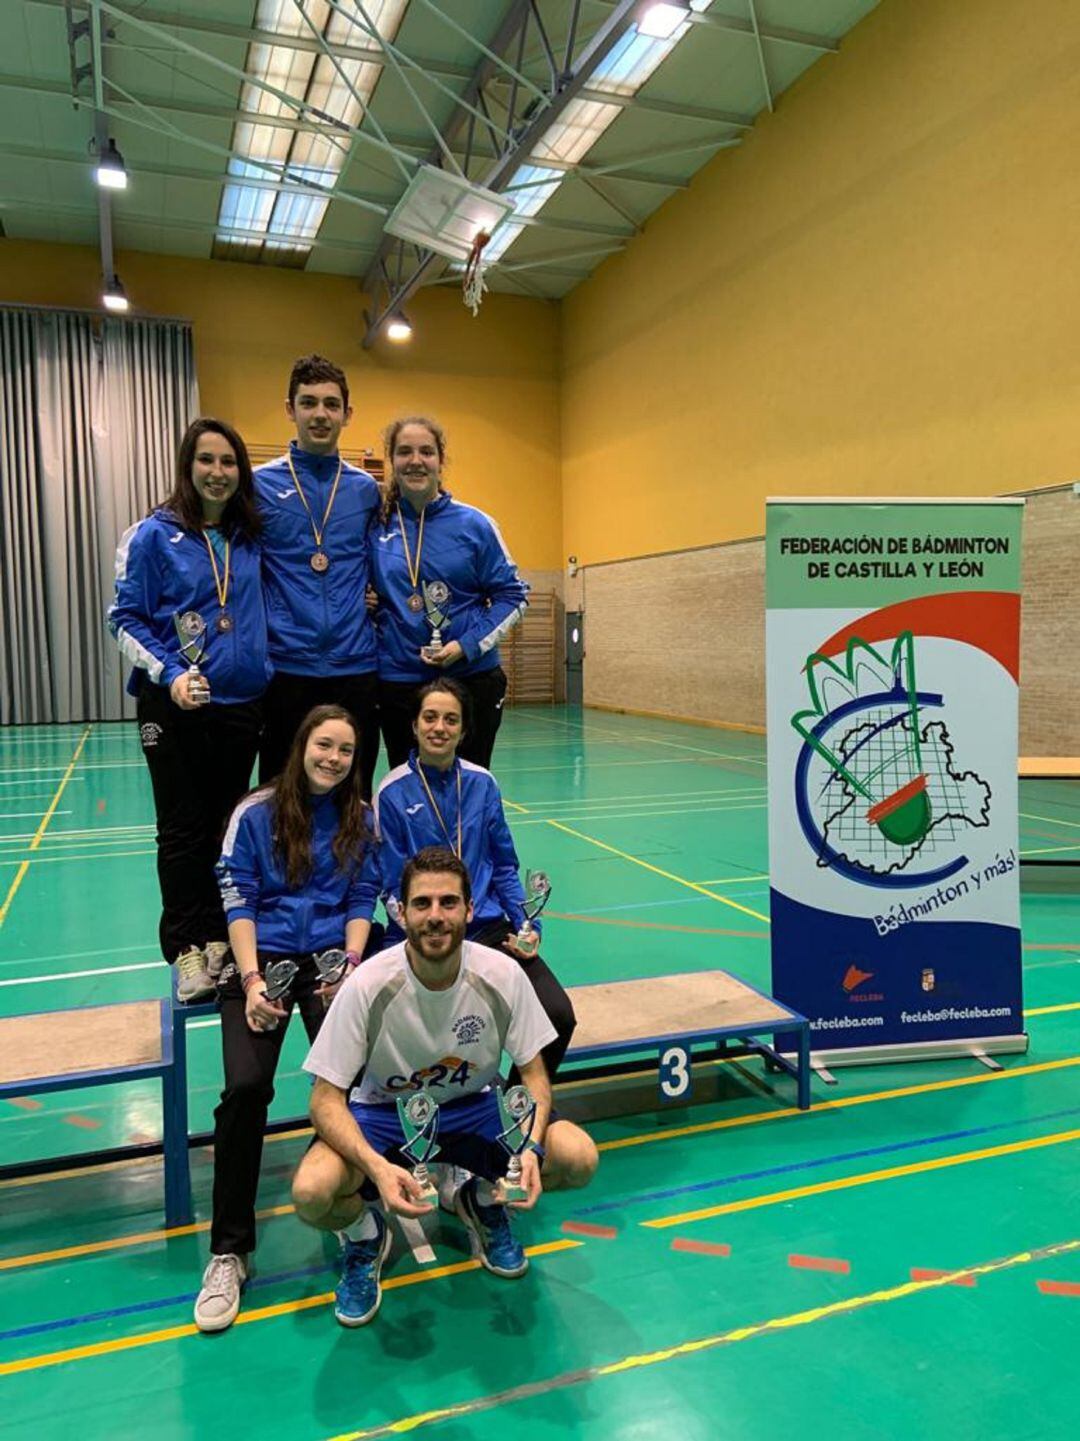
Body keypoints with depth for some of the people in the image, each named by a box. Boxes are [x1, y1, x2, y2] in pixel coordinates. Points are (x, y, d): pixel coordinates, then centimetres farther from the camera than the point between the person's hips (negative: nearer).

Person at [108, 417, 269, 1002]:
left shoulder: (252, 536, 7)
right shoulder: (155, 534, -4)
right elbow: (125, 619, -5)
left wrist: (262, 665, 2)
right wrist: (170, 674, -18)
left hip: (242, 701, 3)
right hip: (175, 705, -3)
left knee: (228, 827, 10)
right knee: (183, 830, 4)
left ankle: (222, 939, 21)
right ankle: (187, 950, 14)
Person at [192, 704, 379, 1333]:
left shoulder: (362, 818, 8)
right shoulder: (257, 813, 2)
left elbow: (358, 902, 8)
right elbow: (239, 901, -1)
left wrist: (351, 964, -8)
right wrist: (251, 980, -12)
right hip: (263, 956, -1)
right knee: (246, 1086, -22)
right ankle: (230, 1249, -5)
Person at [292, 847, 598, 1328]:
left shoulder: (502, 976, -19)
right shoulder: (367, 985, -25)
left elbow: (533, 1073, -7)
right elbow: (326, 1099, -20)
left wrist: (532, 1148, -26)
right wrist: (376, 1166, -38)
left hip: (474, 1108, 2)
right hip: (383, 1113, -1)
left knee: (578, 1159, -21)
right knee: (311, 1192, -31)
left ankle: (483, 1202, 13)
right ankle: (365, 1235, 8)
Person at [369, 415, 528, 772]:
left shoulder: (473, 524, -2)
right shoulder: (376, 526, 2)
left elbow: (513, 595, -1)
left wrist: (468, 645, -12)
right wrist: (367, 606, -6)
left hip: (472, 679, -1)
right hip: (398, 684, 2)